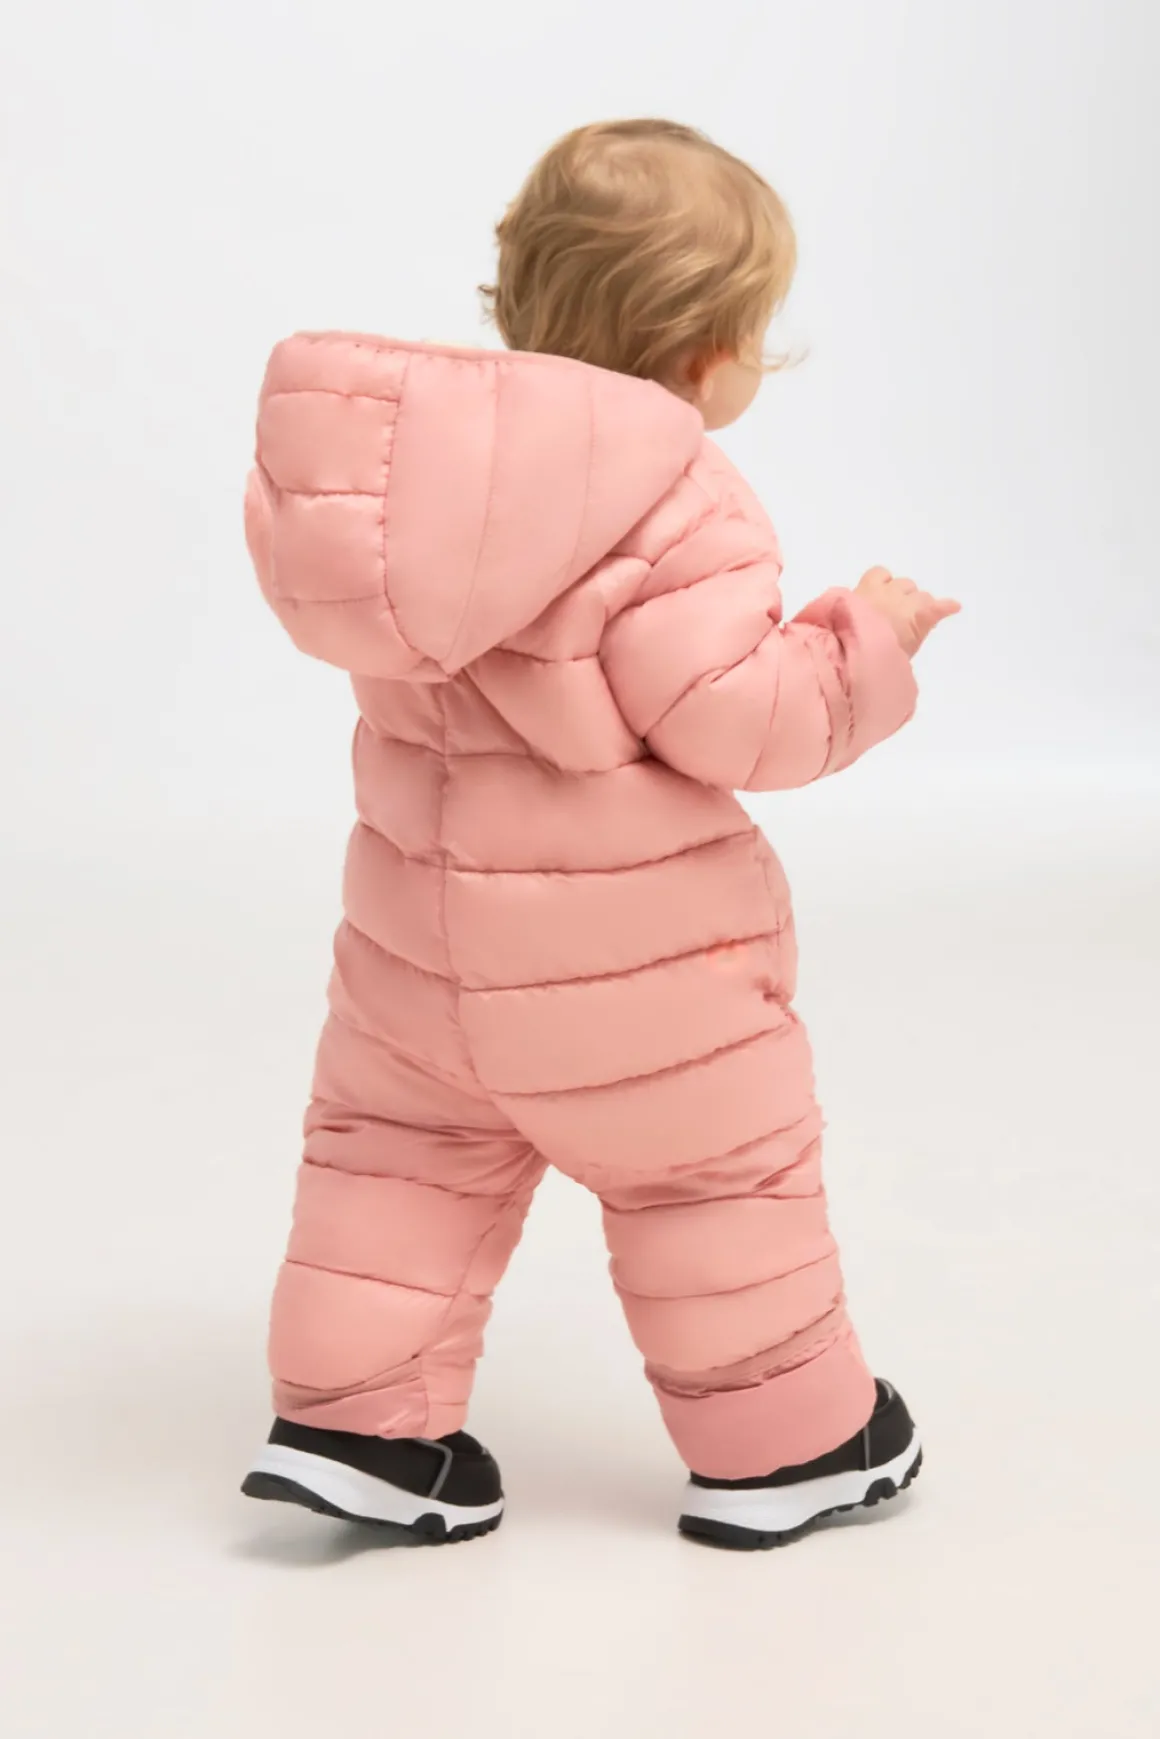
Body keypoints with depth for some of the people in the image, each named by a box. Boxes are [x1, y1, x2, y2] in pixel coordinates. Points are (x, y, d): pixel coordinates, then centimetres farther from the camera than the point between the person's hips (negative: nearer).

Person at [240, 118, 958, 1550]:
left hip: (419, 921, 6)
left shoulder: (427, 449, 2)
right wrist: (865, 639, -9)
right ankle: (779, 1443, 24)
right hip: (629, 951, -6)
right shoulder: (675, 505, -21)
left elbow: (385, 626, 12)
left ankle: (355, 1418, 21)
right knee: (715, 1171, 11)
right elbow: (731, 717, -23)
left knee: (400, 1151, 21)